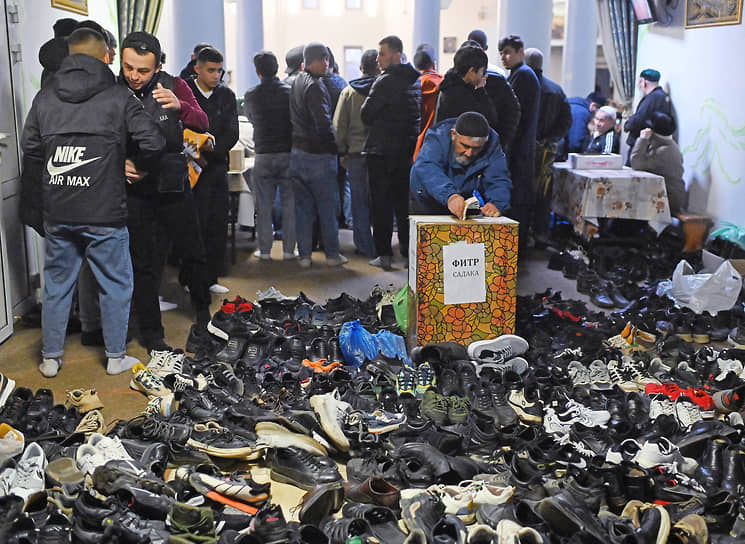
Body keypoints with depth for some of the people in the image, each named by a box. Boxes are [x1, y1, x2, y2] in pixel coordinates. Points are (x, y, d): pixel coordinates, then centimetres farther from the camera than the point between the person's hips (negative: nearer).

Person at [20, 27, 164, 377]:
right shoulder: (119, 98, -6)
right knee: (115, 284, 10)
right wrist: (136, 167, 9)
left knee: (56, 284, 15)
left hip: (57, 213, 4)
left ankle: (51, 358, 25)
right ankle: (116, 358, 20)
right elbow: (153, 142, -11)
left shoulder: (45, 98, 6)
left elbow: (30, 149, 11)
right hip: (105, 213, -4)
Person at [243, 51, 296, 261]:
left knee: (263, 207, 6)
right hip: (288, 154, 0)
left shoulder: (251, 95, -2)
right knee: (289, 206, 5)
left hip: (263, 156, 0)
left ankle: (264, 250, 9)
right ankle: (289, 250, 8)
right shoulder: (290, 92, -5)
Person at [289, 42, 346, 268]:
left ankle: (304, 255, 13)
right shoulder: (315, 86, -14)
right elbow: (323, 123, -19)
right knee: (328, 206, 3)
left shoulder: (296, 83, 14)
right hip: (318, 155, -8)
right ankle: (332, 254, 10)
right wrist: (334, 148, -9)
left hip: (297, 153, 8)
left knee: (302, 207, 10)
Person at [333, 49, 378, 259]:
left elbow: (339, 125, 2)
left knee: (359, 201, 9)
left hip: (356, 152, 1)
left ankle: (365, 246, 12)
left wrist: (342, 152, 9)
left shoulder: (349, 91, 0)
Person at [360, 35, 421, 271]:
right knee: (404, 202, 13)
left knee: (382, 204, 1)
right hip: (409, 151, 7)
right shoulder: (416, 81, 9)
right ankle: (409, 252, 17)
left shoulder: (385, 81, -15)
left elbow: (366, 115, -11)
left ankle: (384, 253, 2)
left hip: (383, 152, -7)